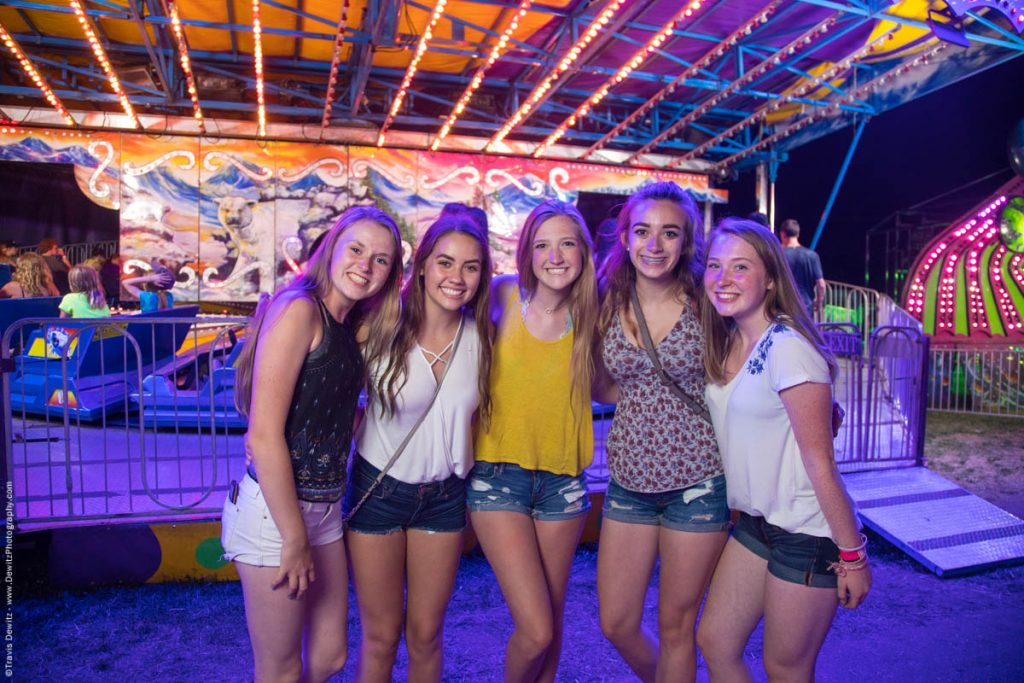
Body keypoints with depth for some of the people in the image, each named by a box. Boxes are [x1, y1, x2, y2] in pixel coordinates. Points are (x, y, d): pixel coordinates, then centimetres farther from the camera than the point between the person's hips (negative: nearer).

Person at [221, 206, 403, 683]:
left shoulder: (350, 327, 9)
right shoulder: (299, 308, -17)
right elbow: (264, 435, -21)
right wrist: (294, 539, -17)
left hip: (324, 508, 8)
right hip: (274, 509, -8)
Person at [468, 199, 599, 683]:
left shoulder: (589, 315, 0)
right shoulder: (503, 296, -7)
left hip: (563, 480, 3)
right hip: (498, 477, -3)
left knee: (551, 624, 16)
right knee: (536, 630, -5)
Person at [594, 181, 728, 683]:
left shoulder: (704, 303, -8)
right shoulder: (608, 307, -1)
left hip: (697, 480, -3)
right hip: (629, 480, 3)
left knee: (675, 626, 12)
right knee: (616, 625, 14)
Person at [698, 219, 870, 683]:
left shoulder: (787, 348, -21)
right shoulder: (724, 346, 3)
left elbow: (820, 464, -19)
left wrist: (853, 555, -13)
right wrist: (735, 506, 10)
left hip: (808, 535, -7)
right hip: (755, 523, 7)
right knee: (713, 641, 14)